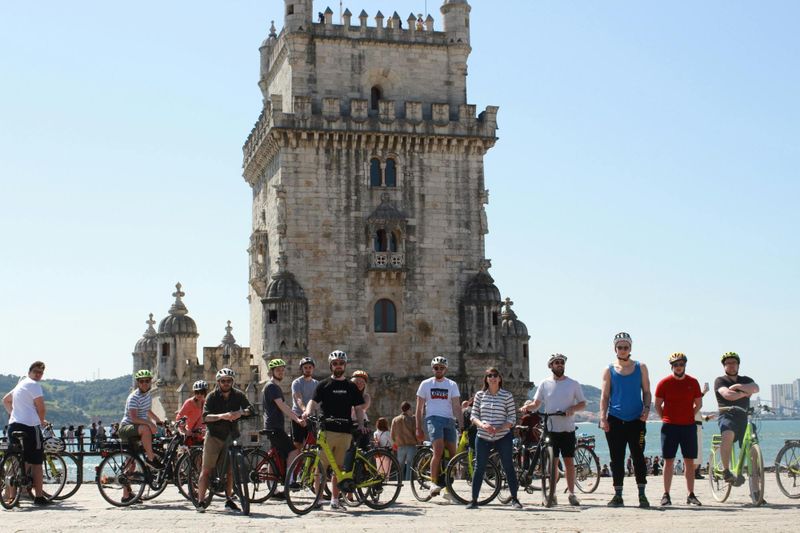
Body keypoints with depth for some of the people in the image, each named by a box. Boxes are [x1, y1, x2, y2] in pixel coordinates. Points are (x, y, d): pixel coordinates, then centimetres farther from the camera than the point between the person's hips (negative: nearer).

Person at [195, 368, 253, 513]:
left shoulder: (238, 395, 3)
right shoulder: (212, 396, -5)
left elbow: (250, 409, -4)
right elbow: (205, 416, -15)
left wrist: (241, 412, -25)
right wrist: (221, 416, -31)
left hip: (231, 436, 3)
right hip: (214, 436, -2)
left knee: (230, 470, 4)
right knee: (206, 470, -4)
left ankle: (229, 501, 14)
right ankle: (200, 501, 1)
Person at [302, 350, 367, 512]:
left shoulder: (351, 387, 14)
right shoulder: (324, 385, 8)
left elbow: (358, 408, 12)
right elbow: (314, 401, -2)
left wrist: (361, 424, -4)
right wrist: (308, 411, -23)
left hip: (345, 432, 2)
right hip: (327, 430, -2)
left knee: (338, 468, 6)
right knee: (321, 466, -8)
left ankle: (335, 500, 12)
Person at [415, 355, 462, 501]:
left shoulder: (452, 385, 12)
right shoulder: (426, 384, 9)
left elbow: (456, 405, 3)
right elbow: (419, 408, 11)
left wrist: (459, 422, -12)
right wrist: (418, 428, 5)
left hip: (449, 420, 3)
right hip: (433, 419, -3)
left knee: (452, 455, -1)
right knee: (438, 451, -23)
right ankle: (433, 483, -13)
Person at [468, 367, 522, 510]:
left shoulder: (507, 396, -1)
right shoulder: (479, 395, 4)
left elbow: (512, 418, -2)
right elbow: (473, 416, 5)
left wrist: (499, 429, -17)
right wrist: (482, 425, -15)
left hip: (503, 437, -1)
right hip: (483, 437, 1)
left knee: (508, 467, 0)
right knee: (479, 468, 2)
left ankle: (514, 499, 9)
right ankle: (474, 500, 8)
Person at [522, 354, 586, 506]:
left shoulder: (573, 384, 5)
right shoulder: (545, 384, 5)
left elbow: (583, 404, 6)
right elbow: (536, 403, 5)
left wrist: (572, 408, -13)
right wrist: (527, 407, -16)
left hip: (568, 429, 0)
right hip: (550, 429, 0)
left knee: (569, 461, 1)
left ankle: (572, 494, 7)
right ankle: (552, 494, 9)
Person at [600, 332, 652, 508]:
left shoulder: (640, 367, 9)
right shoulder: (609, 370, 7)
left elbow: (646, 391, 11)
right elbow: (604, 396, 5)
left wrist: (646, 408, -7)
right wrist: (602, 417, -6)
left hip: (636, 420, 0)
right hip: (615, 420, 0)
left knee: (638, 457, -3)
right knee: (617, 459, 3)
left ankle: (642, 495, 3)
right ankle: (618, 495, 9)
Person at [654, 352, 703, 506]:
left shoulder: (693, 382, 5)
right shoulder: (664, 383, 0)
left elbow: (699, 404, 15)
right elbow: (657, 405, 6)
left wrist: (687, 417, 9)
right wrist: (665, 419, 1)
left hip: (688, 426, 2)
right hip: (670, 427, -2)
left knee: (690, 461, 4)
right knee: (669, 461, -1)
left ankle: (691, 495, 9)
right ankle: (666, 495, 3)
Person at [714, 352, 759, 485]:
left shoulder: (745, 380, 18)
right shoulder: (720, 381, 6)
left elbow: (755, 388, -5)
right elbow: (727, 395, -14)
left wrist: (738, 386, -13)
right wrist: (744, 393, -5)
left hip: (743, 418, 6)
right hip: (727, 417, -5)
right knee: (728, 435, -35)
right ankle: (726, 471, -31)